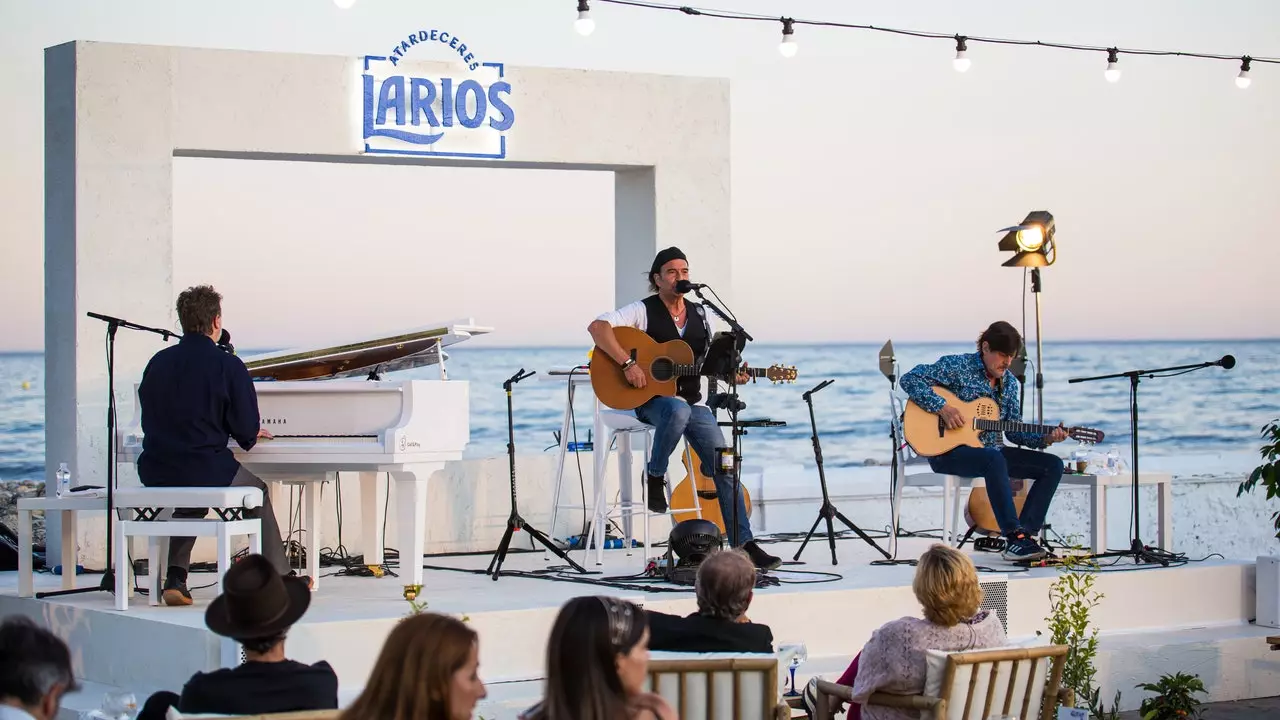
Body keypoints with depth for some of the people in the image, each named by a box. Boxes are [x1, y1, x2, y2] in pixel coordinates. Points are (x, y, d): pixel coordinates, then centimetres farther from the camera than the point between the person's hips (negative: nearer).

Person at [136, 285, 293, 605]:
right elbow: (247, 430, -9)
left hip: (156, 474, 4)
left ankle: (175, 578, 22)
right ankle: (279, 580, 30)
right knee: (258, 491, 25)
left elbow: (150, 421, 13)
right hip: (206, 470, -4)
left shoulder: (158, 362, 4)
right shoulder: (227, 365, -10)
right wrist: (251, 436, 17)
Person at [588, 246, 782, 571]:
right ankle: (655, 476, -14)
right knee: (678, 410, -42)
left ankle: (744, 544, -7)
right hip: (652, 401, -5)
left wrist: (732, 374, -3)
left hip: (693, 401, 5)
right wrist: (627, 363, -28)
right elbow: (597, 327, -18)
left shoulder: (700, 315, 13)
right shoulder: (643, 311, -4)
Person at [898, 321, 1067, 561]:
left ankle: (1025, 535, -15)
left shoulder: (1009, 383, 12)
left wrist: (1045, 438, -5)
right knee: (995, 459, -40)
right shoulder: (957, 366, -7)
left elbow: (1014, 431, 13)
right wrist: (943, 408, -23)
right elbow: (910, 379, -14)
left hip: (991, 450, 8)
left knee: (1053, 465, -6)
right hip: (948, 451, -8)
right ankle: (1014, 537, -40)